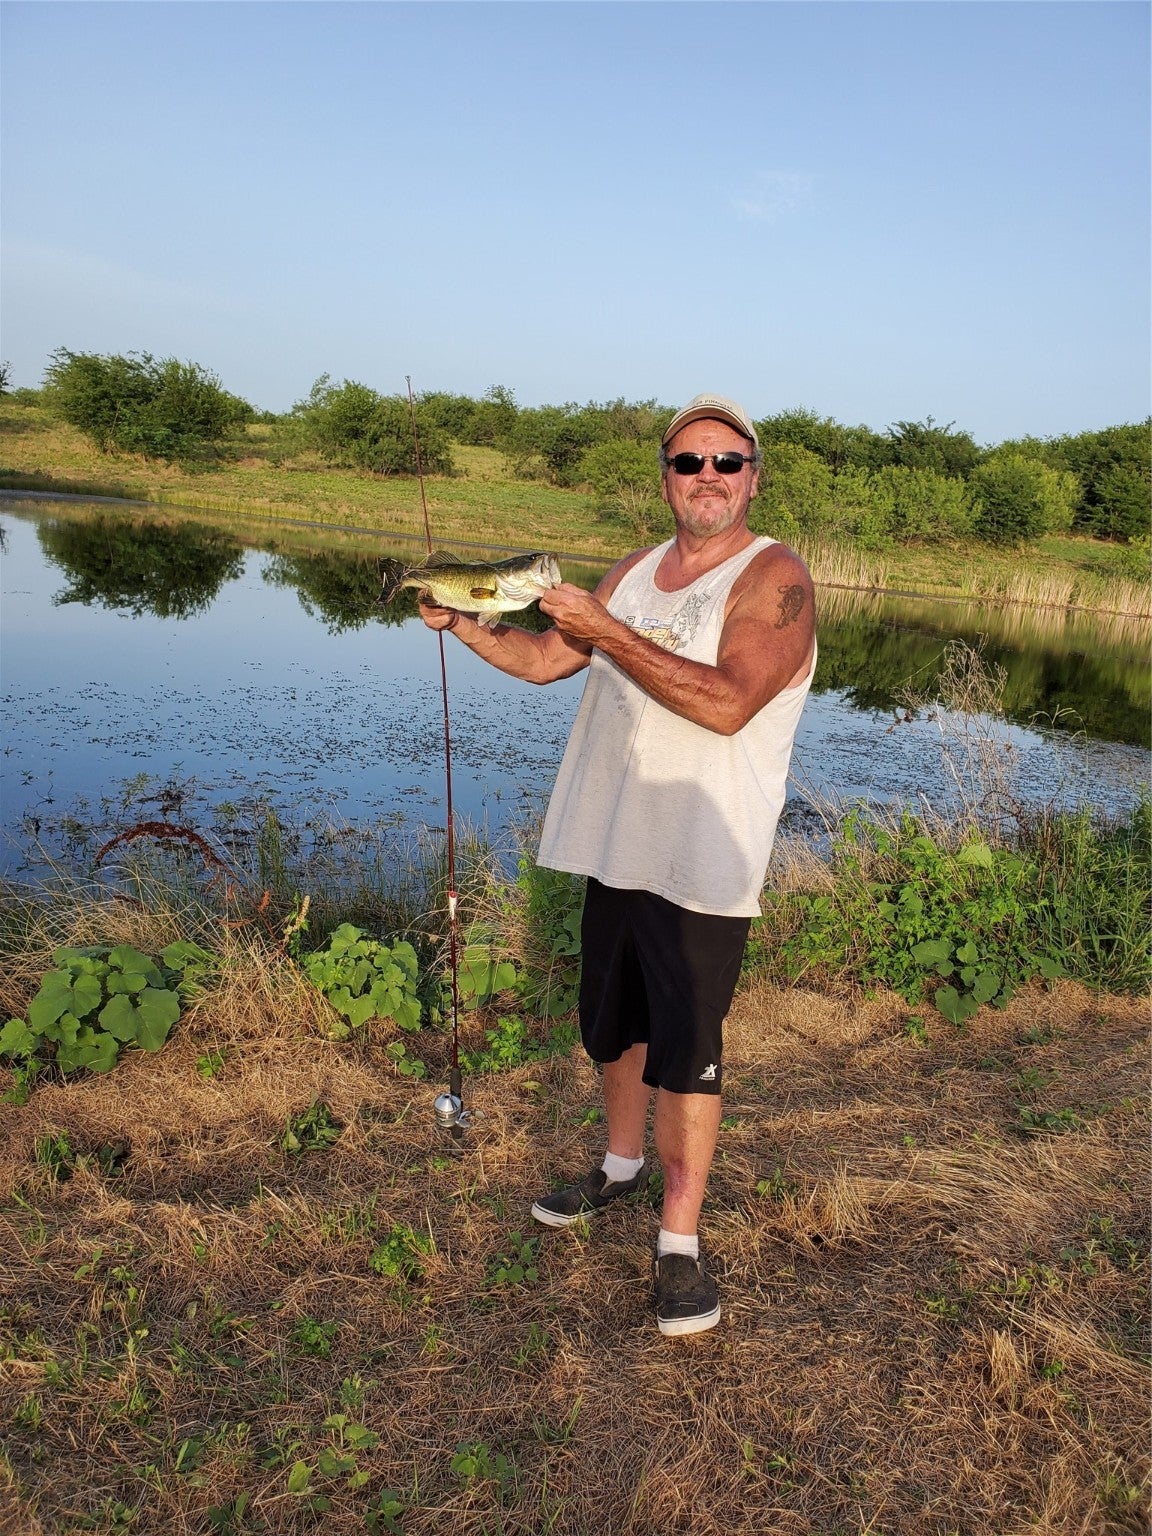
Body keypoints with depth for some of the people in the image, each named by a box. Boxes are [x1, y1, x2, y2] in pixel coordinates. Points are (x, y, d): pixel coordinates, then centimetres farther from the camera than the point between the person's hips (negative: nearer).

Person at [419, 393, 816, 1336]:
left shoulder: (774, 577, -11)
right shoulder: (639, 571, 12)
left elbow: (727, 703, -26)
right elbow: (545, 660, 15)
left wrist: (606, 633, -25)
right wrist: (460, 623, 2)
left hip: (701, 866, -7)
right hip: (615, 844, 7)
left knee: (687, 1049, 0)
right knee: (614, 1023, 20)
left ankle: (680, 1241, 15)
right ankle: (621, 1167, 42)